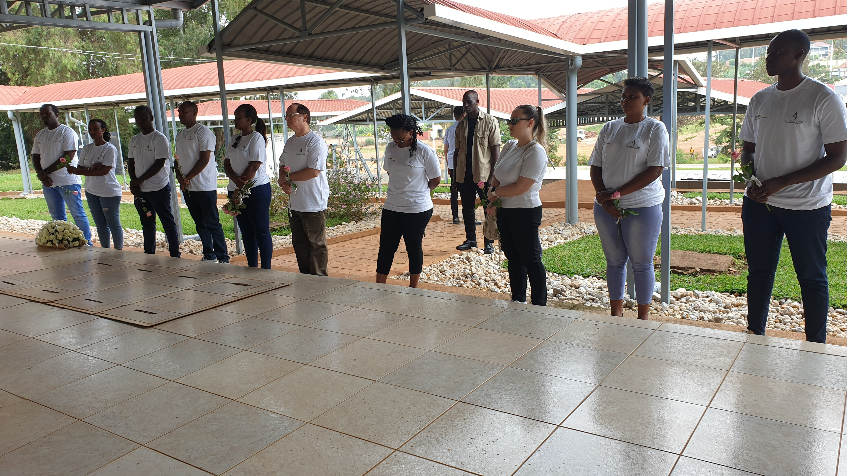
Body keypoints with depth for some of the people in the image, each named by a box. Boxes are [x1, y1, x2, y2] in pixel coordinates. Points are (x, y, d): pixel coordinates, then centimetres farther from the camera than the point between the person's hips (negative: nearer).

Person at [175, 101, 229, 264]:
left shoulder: (203, 132, -8)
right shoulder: (180, 135, 17)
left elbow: (204, 160, -13)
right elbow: (178, 159, 19)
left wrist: (188, 178, -13)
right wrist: (179, 176, 0)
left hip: (205, 186, -8)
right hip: (187, 188, 8)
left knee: (213, 224, -6)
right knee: (200, 224, 12)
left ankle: (223, 258, 0)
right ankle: (209, 256, 21)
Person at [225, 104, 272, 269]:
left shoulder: (256, 138, -8)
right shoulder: (236, 139, 16)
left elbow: (254, 166, -15)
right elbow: (227, 163, 10)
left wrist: (241, 188, -15)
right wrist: (235, 179, -10)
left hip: (256, 190, -8)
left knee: (261, 231, -3)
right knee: (246, 232, 12)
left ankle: (266, 269, 4)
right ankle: (252, 268, 21)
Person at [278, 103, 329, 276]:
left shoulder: (315, 142, -13)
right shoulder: (290, 142, 15)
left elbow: (314, 171, -21)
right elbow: (283, 166, 21)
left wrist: (289, 176, -11)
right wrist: (283, 181, -2)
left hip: (314, 204, -9)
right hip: (294, 203, 9)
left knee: (317, 245, 1)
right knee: (299, 245, 16)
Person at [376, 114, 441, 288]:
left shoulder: (424, 151, -12)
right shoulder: (390, 148, 3)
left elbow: (436, 179, -4)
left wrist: (419, 193, 6)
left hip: (417, 209, -4)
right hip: (391, 208, 5)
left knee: (414, 247, 9)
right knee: (385, 248, 6)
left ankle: (413, 287, 24)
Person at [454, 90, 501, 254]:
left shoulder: (490, 121, -2)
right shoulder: (461, 125, 12)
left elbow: (495, 148, -6)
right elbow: (458, 150, 15)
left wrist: (494, 173, -12)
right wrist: (457, 173, 10)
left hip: (484, 173, -5)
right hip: (465, 174, 5)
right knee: (467, 208, 11)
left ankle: (489, 242, 10)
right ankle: (470, 239, 22)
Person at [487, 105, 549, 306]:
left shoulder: (536, 152, -16)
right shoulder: (509, 147, 9)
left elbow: (520, 188, -21)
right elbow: (496, 176, 14)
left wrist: (494, 192, -7)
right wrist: (492, 201, -3)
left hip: (525, 213, -8)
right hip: (504, 211, 8)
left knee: (530, 259, 1)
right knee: (513, 257, 16)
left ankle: (539, 305, 14)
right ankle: (517, 300, 29)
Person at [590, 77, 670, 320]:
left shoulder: (655, 129, -3)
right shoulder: (609, 128, 11)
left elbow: (654, 170, -12)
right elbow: (596, 167, 9)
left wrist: (617, 194, -16)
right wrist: (603, 197, -8)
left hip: (642, 207, -4)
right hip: (606, 208, 4)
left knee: (642, 264, 6)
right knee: (614, 261, 12)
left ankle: (642, 317, 19)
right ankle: (616, 313, 25)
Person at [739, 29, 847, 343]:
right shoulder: (759, 100, 7)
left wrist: (781, 182, -20)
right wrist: (751, 181, -5)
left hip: (807, 207, -5)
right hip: (759, 204, 5)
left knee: (812, 278, 8)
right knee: (759, 273, 13)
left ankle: (816, 348, 22)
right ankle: (754, 337, 27)